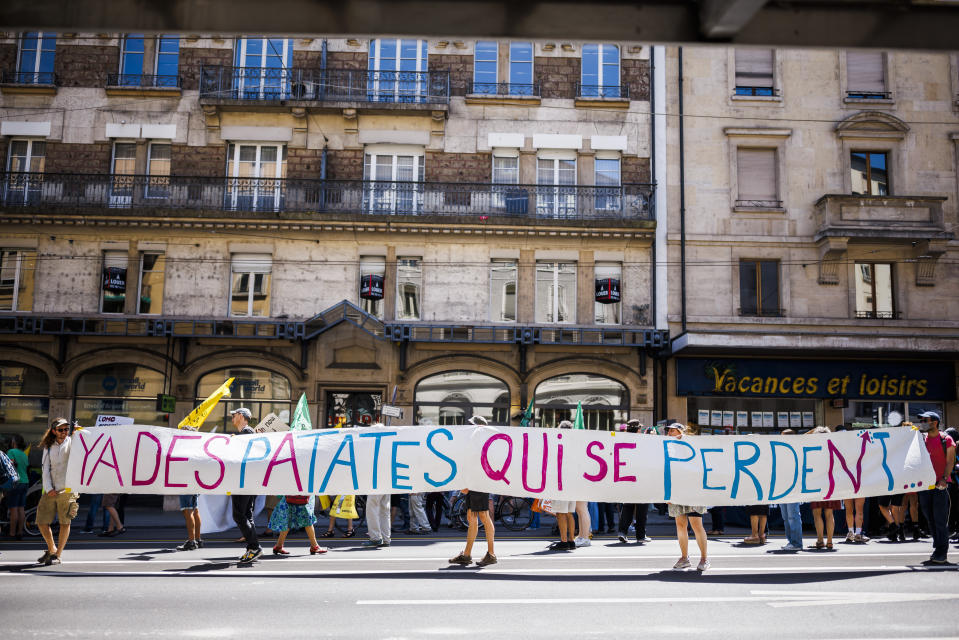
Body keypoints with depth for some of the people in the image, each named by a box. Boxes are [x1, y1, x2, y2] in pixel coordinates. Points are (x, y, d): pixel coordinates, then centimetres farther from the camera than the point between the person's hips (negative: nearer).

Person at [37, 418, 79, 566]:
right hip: (50, 491, 4)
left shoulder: (71, 443, 5)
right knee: (42, 522, 4)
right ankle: (51, 549, 26)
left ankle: (57, 555, 6)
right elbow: (46, 469, 7)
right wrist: (48, 489, -4)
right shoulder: (48, 447, 13)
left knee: (65, 523, -4)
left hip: (67, 489, -4)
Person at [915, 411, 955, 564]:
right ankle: (937, 549, 17)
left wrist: (944, 478, -16)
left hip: (940, 485, -5)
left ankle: (942, 554, -1)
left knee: (940, 520, -5)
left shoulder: (946, 440, -1)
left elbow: (950, 461, -5)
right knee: (930, 519, 8)